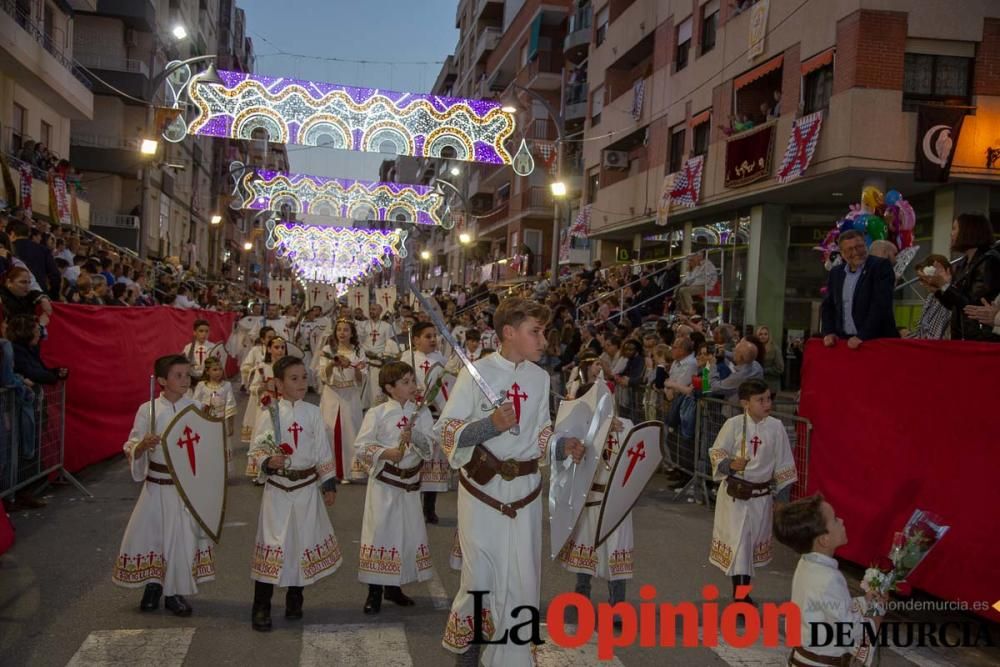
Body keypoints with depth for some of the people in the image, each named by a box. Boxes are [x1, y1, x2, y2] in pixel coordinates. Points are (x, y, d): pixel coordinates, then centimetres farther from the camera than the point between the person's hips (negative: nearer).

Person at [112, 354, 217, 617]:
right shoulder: (147, 410, -5)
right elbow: (131, 449, -3)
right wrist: (143, 445, -24)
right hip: (157, 485, 0)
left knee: (184, 536, 0)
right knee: (147, 532, 2)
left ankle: (175, 592, 20)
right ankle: (153, 585, 28)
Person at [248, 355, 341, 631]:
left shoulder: (313, 413, 2)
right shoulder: (269, 414, -4)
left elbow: (323, 452, 7)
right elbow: (256, 450, -1)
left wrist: (329, 484, 7)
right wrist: (267, 462, -21)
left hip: (308, 487, 2)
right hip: (278, 488, -2)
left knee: (305, 541, 9)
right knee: (272, 542, -3)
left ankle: (294, 598, 28)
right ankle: (261, 607, 8)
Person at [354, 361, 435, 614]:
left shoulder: (422, 413, 2)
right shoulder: (377, 413, -7)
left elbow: (429, 449, -4)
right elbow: (362, 446, -9)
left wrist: (414, 437, -22)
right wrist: (385, 453, -23)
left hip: (410, 482, 4)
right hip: (384, 481, -4)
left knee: (409, 532, 10)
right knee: (379, 531, -2)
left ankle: (393, 586, 28)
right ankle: (374, 591, 13)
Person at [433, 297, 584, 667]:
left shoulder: (540, 377, 4)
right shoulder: (477, 372, -11)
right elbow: (447, 431, -12)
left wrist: (563, 444, -5)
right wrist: (490, 424, -26)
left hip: (525, 488, 4)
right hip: (482, 487, -4)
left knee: (521, 580, 8)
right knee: (481, 576, 5)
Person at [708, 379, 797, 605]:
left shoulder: (776, 427, -6)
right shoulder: (734, 424, -12)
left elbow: (783, 465, 2)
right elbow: (716, 452, -4)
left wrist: (783, 496, 4)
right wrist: (730, 464, -24)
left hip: (762, 495, 3)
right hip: (734, 492, -3)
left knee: (755, 539, 14)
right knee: (738, 539, -4)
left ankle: (741, 585, 32)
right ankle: (741, 592, 3)